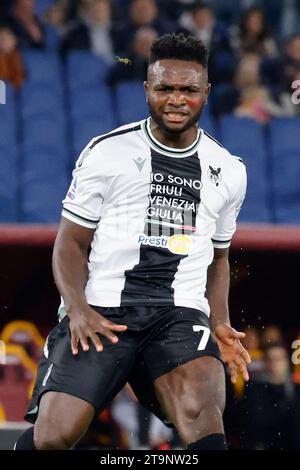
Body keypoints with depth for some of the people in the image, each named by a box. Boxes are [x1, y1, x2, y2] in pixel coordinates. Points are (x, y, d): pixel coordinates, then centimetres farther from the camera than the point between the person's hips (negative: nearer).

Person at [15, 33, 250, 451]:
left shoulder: (228, 172, 15)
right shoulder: (108, 153, 3)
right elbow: (72, 242, 4)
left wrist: (220, 324, 11)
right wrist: (77, 309, -12)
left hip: (180, 314, 2)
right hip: (100, 311, -2)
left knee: (202, 412, -30)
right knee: (53, 436, -15)